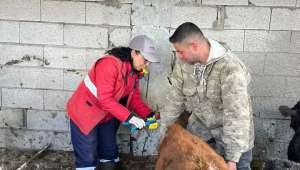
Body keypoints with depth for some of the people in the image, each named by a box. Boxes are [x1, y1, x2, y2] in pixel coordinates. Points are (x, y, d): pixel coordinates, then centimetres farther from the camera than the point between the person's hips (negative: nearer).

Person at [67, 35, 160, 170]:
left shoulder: (134, 71, 0)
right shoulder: (110, 63, -28)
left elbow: (134, 98, 3)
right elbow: (105, 99, -32)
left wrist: (149, 114, -12)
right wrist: (129, 117, -33)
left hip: (107, 117, 8)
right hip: (84, 114, -8)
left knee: (110, 152, 16)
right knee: (88, 158, -3)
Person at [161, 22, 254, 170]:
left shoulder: (230, 68, -33)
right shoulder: (183, 62, -14)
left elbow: (236, 114, -35)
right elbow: (175, 98, -4)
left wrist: (232, 158, -35)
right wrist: (165, 131, 1)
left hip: (230, 128, -5)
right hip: (200, 123, 5)